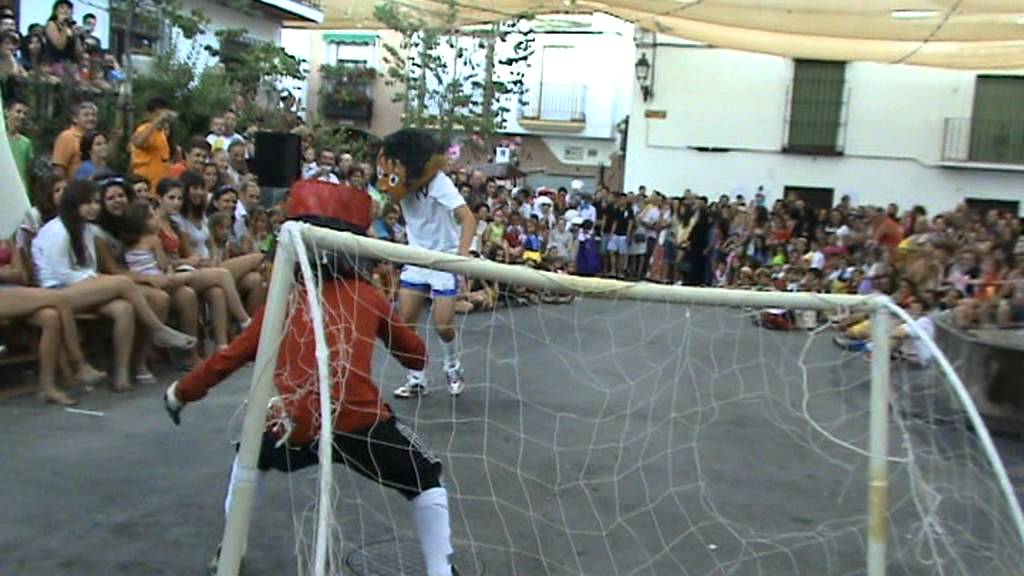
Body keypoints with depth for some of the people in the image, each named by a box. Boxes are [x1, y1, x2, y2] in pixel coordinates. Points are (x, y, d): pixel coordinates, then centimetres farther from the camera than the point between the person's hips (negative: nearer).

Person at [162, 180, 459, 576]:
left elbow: (234, 355, 17)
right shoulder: (369, 296, 14)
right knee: (426, 481, 18)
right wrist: (384, 325, 43)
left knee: (251, 457, 35)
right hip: (360, 420, -2)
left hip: (297, 427, 2)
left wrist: (182, 392, 31)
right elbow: (417, 357, 23)